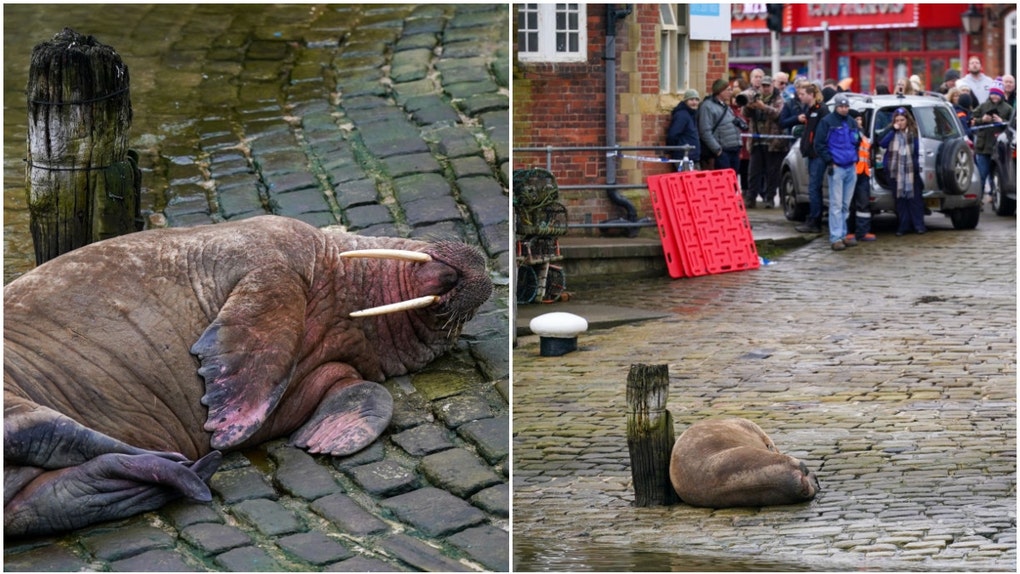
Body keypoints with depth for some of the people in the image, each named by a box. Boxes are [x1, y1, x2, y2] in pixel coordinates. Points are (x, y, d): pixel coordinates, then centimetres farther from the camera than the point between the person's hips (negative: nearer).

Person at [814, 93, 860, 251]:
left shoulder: (852, 122, 15)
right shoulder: (827, 122, -4)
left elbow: (857, 142, 27)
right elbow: (819, 144, -6)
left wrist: (855, 158, 14)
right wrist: (829, 161, -10)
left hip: (851, 167, 6)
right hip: (836, 168, -6)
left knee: (846, 204, 11)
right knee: (836, 204, -8)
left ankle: (842, 235, 17)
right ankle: (836, 238, -8)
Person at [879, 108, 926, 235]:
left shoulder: (913, 132, 3)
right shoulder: (891, 132, 8)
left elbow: (917, 150, 4)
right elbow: (882, 143, -7)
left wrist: (917, 165, -4)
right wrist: (893, 130, -12)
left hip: (911, 169, -2)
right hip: (895, 170, 2)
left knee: (914, 197, -1)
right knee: (900, 198, 4)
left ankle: (919, 225, 3)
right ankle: (903, 226, 8)